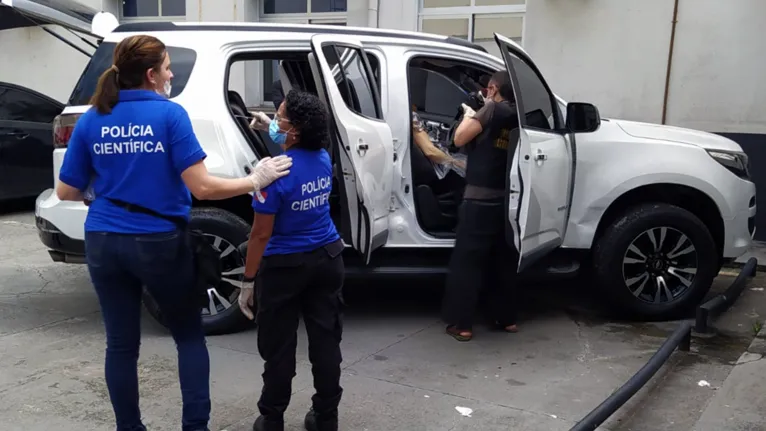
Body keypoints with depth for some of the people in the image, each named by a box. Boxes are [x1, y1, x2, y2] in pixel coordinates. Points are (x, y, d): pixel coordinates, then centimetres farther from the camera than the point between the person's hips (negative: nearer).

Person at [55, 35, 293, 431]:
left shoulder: (91, 119, 3)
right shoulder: (169, 114, -10)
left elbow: (66, 192, 6)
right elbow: (202, 187, -15)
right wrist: (256, 180, -4)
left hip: (104, 242, 4)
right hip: (159, 242, -3)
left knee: (121, 344, 13)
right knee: (190, 336, 14)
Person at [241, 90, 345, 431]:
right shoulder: (323, 159, -2)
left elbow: (261, 234, -18)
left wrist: (248, 281, -10)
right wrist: (269, 128, 30)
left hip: (284, 266, -6)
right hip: (327, 259, 6)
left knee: (278, 347, 8)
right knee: (326, 341, 11)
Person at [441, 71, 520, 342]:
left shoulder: (493, 109, -7)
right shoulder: (518, 117, 12)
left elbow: (459, 139, -10)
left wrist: (469, 116, 8)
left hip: (480, 200, -6)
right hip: (506, 200, 7)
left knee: (466, 261, 1)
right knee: (503, 260, 17)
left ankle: (461, 323, 3)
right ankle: (506, 318, 23)